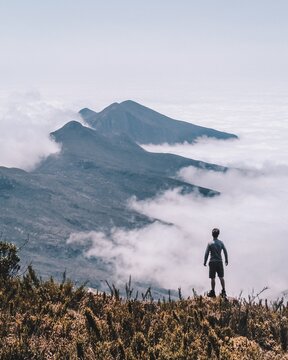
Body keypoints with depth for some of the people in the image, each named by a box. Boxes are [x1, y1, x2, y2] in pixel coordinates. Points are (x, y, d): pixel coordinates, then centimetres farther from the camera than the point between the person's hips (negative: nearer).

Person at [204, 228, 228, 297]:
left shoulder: (210, 243, -7)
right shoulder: (221, 243, 1)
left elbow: (206, 254, -7)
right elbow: (225, 252, 4)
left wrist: (205, 262, 2)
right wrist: (226, 261, 15)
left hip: (212, 262, -2)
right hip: (219, 262, 2)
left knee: (212, 278, 3)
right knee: (221, 277, 8)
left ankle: (212, 292, 7)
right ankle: (223, 291, 2)